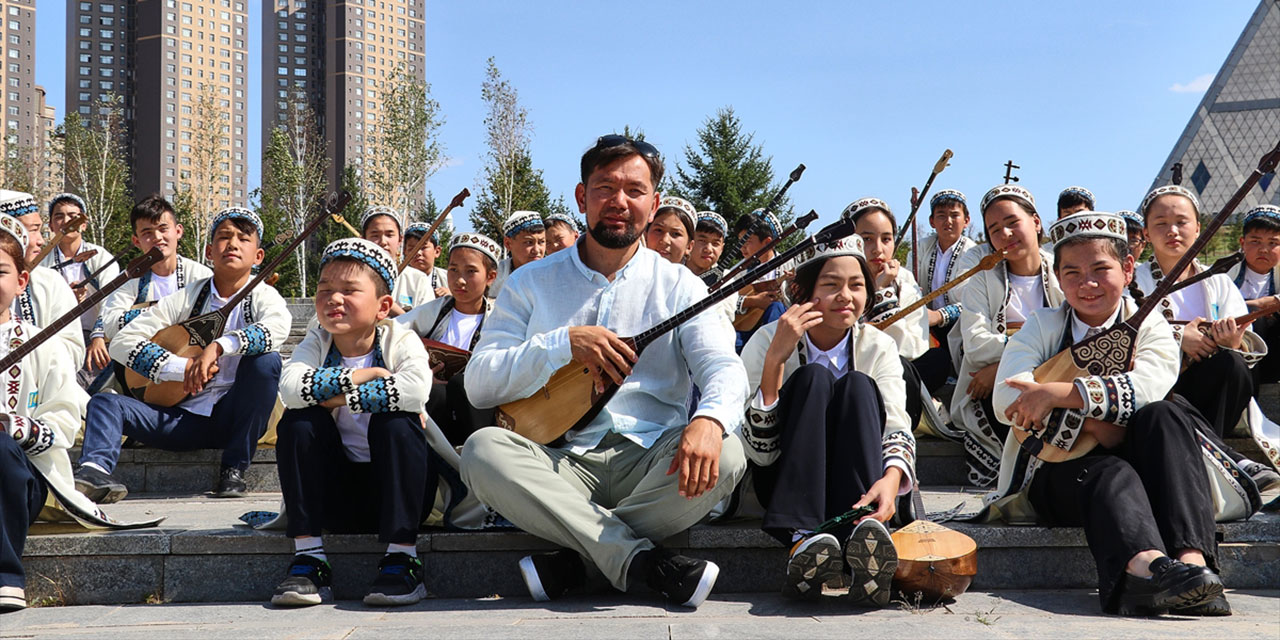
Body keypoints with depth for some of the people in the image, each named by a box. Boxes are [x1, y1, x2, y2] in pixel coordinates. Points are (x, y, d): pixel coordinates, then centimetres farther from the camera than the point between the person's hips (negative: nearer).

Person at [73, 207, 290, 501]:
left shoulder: (263, 297, 0)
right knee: (105, 402, -15)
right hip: (183, 416, 3)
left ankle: (234, 468, -19)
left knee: (266, 360, -29)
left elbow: (278, 328, -27)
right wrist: (182, 367, -17)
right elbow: (123, 341, -3)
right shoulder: (186, 298, 6)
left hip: (233, 418, -2)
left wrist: (219, 346, -40)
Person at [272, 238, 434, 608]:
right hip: (337, 494, 3)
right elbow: (291, 387, -25)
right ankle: (308, 560, -18)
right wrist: (365, 375, -25)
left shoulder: (400, 341, -10)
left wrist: (340, 396, -26)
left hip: (394, 489, -3)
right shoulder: (317, 343, -2)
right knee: (298, 422, -18)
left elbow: (415, 389, -35)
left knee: (395, 422, -29)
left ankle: (401, 559, -25)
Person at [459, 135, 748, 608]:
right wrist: (564, 342, -14)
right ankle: (642, 561, -31)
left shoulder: (677, 285, 9)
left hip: (651, 461, 0)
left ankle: (572, 561, -23)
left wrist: (709, 419, -30)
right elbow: (478, 384, 1)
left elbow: (724, 367, -5)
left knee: (726, 454, -30)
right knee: (483, 450, -29)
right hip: (561, 461, 0)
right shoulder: (532, 283, 9)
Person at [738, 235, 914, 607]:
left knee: (858, 386, -25)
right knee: (813, 378, -26)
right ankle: (802, 541, -47)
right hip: (787, 484, -1)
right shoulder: (768, 341, -8)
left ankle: (864, 542, -48)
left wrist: (890, 479, -39)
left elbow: (897, 428, -15)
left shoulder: (878, 348, -1)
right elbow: (759, 452, -17)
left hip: (853, 486, 2)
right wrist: (776, 358, -28)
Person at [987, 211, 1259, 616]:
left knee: (1164, 416, -28)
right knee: (1107, 473, -34)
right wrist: (1093, 425, -20)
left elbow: (1147, 386, -17)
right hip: (1060, 469, -1)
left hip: (1133, 461, 1)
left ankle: (1192, 558, -48)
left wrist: (1059, 393, -27)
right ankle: (1144, 565, -66)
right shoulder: (1041, 328, 9)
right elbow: (1007, 402, -9)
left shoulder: (1150, 328, 8)